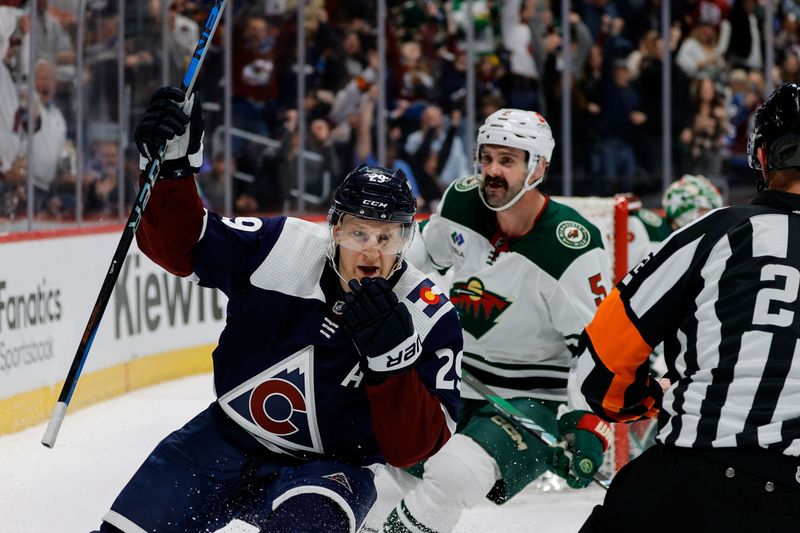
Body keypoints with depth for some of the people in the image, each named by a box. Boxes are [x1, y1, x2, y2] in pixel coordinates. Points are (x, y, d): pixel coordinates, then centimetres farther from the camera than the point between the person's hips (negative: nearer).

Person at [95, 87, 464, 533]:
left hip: (329, 467, -3)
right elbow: (176, 242, -8)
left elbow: (414, 448, -21)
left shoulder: (429, 320, -17)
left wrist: (392, 357, -37)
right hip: (228, 439, 3)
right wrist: (173, 166, -26)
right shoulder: (283, 248, -13)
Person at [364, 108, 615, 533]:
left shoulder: (573, 248, -21)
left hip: (536, 401, -7)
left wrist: (589, 428, -27)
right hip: (461, 385, 7)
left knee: (454, 473, -30)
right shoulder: (462, 204, -4)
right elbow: (420, 259, 19)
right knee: (392, 483, 10)